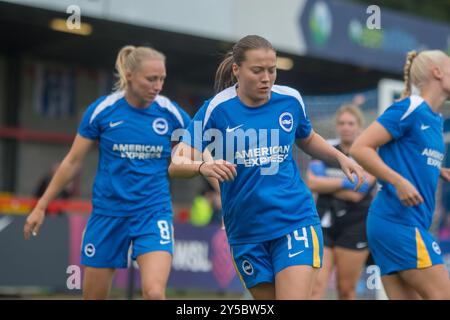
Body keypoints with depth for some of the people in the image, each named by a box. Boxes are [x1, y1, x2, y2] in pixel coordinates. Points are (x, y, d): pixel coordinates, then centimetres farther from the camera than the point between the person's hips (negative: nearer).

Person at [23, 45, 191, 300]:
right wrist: (41, 206, 6)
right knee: (94, 296, 10)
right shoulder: (102, 110, -6)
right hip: (108, 212, 1)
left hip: (154, 213, -1)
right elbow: (73, 162, 3)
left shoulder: (171, 113, -5)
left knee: (154, 293, -22)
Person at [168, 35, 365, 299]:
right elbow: (176, 165, -12)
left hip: (295, 220, 0)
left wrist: (340, 157, 4)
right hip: (246, 232, 0)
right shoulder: (217, 109, -7)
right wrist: (203, 166, -33)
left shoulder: (291, 100, 0)